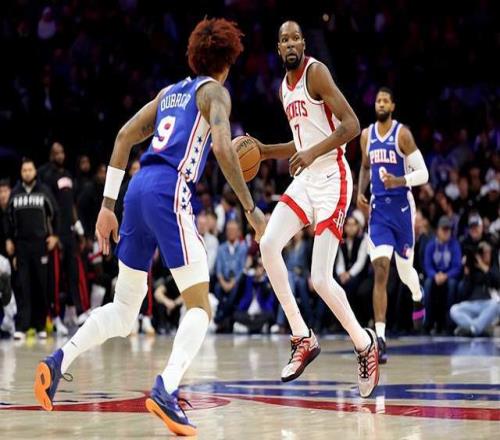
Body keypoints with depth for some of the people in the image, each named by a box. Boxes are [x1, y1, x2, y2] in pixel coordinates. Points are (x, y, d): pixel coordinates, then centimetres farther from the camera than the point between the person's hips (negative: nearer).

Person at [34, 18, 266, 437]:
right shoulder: (214, 91, 5)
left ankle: (60, 359, -4)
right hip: (170, 191, -7)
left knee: (124, 311, 15)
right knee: (200, 307, -6)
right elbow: (222, 147, -12)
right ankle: (167, 388, -27)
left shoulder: (170, 92, 25)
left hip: (140, 188, 7)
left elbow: (124, 137, 20)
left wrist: (108, 205, 20)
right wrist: (251, 208, -9)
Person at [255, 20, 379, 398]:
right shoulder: (284, 87, 16)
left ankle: (365, 344, 11)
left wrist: (313, 153, -27)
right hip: (305, 179, 8)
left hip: (331, 179, -8)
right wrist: (264, 151, 14)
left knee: (321, 279, -12)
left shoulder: (316, 72, -11)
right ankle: (302, 338, -2)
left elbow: (351, 125, -19)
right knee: (268, 244, -12)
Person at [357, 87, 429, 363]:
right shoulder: (366, 135, 7)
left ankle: (418, 298, 51)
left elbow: (423, 174, -8)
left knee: (404, 270, 12)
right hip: (378, 208, 2)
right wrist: (360, 192, 7)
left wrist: (400, 181, -26)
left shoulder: (402, 134, -8)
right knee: (380, 271, -14)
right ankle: (380, 337, -20)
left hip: (402, 207, -2)